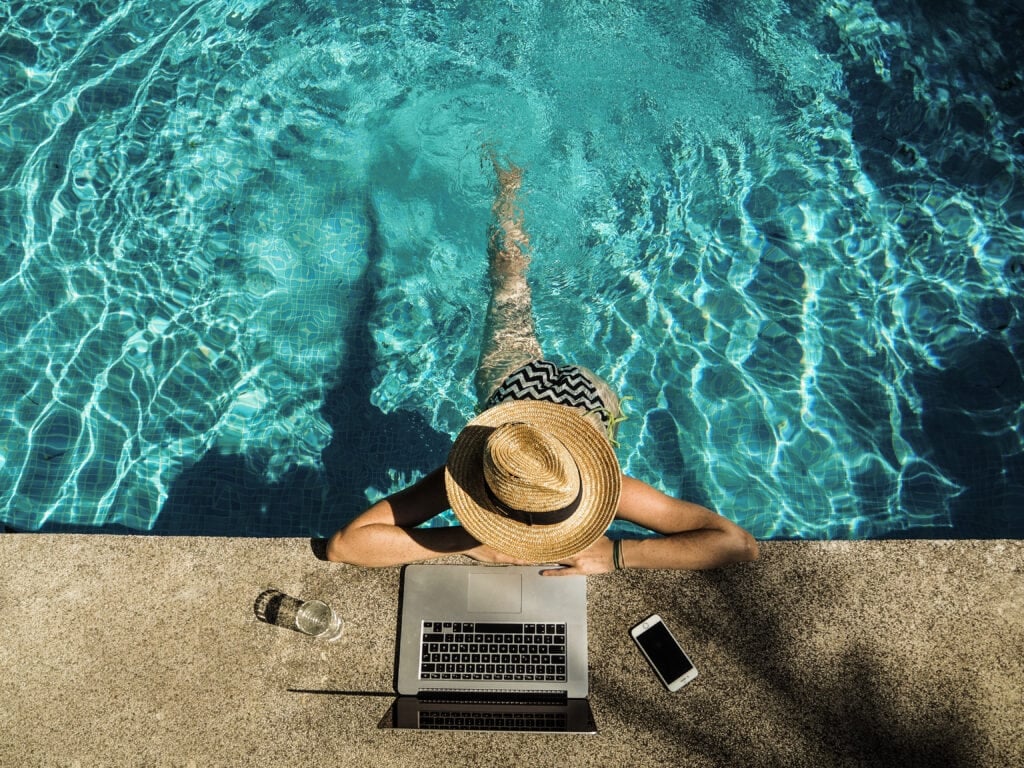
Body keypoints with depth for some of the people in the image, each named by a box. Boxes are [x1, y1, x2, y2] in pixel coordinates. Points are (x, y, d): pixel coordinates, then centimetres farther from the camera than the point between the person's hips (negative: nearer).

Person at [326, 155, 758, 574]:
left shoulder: (599, 484, -45)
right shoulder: (460, 473, -46)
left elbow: (740, 544, -45)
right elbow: (341, 545, -48)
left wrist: (614, 554, -54)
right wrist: (471, 541, -55)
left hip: (588, 391, -1)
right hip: (515, 378, 1)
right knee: (508, 278, 28)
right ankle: (508, 187, 51)